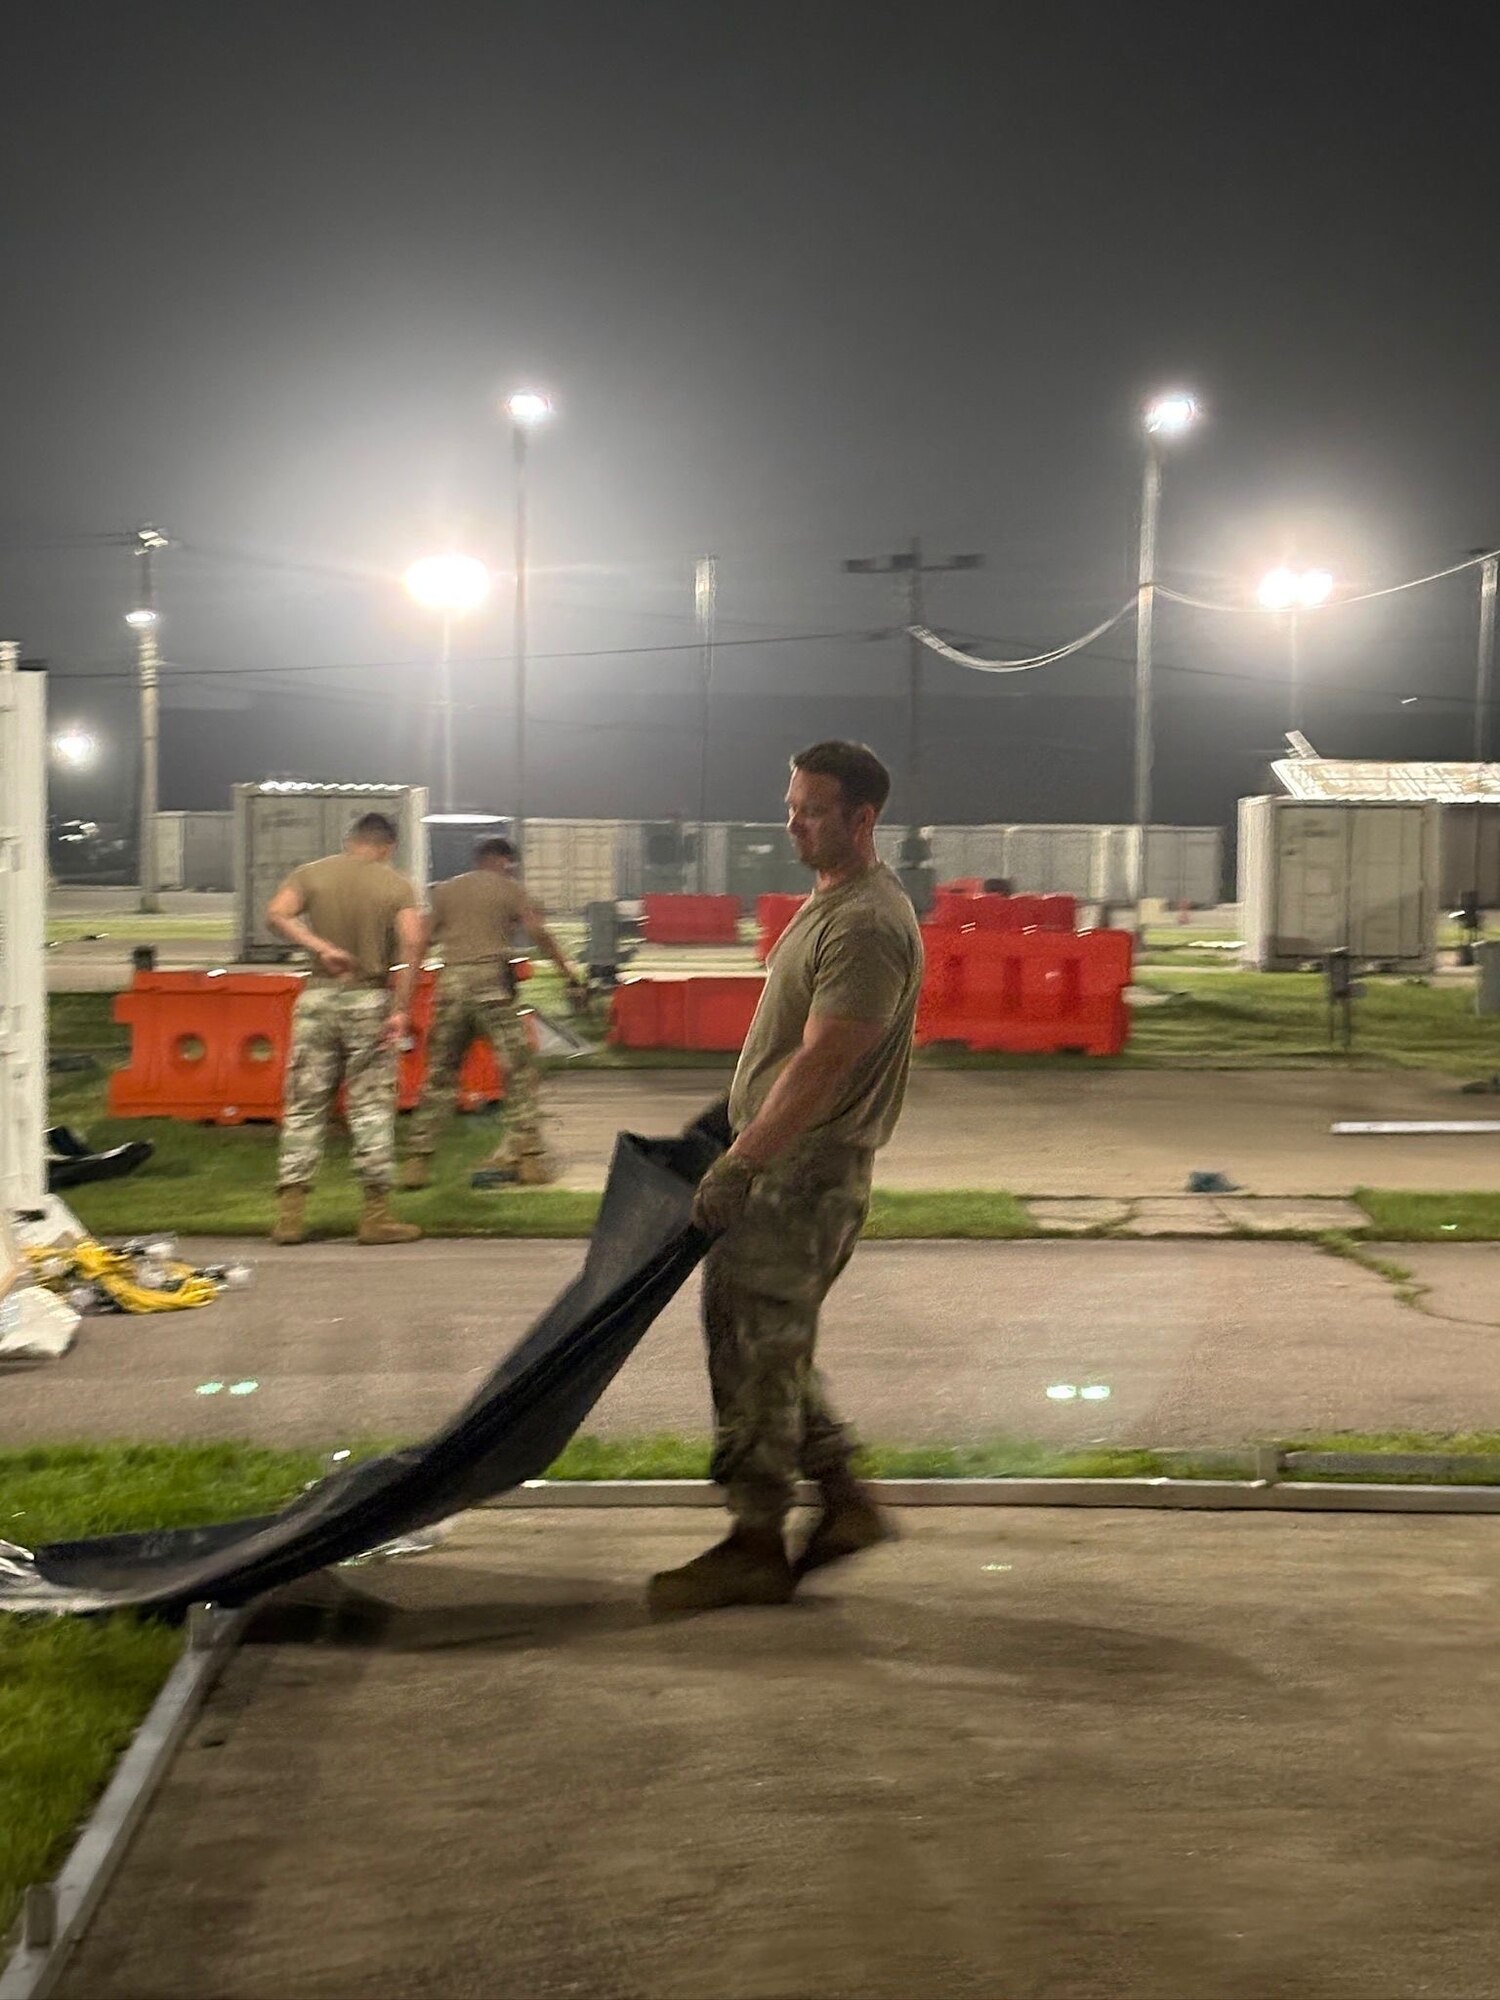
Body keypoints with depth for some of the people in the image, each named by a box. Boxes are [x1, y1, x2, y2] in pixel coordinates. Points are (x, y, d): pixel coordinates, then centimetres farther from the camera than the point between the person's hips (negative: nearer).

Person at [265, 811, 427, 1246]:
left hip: (319, 995, 2)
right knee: (372, 1108, 3)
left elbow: (276, 914, -11)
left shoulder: (311, 874, 7)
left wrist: (319, 947, -13)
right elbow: (413, 941, -13)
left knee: (304, 1105, 6)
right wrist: (401, 1009, -13)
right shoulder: (396, 886, 1)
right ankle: (376, 1216, 5)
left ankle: (290, 1215, 3)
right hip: (369, 999, -2)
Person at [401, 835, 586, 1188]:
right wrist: (568, 971, -3)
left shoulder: (444, 891, 17)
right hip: (492, 979, -4)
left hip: (451, 982, 4)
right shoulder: (509, 888, 8)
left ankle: (418, 1160, 6)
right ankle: (528, 1156, -2)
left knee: (439, 1075, 8)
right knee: (519, 1069, 3)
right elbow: (538, 933, -4)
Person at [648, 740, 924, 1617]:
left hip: (807, 1170, -10)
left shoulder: (868, 926, -19)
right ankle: (845, 1500, 23)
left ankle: (757, 1546, 5)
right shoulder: (832, 901, 15)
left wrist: (740, 1163, -24)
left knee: (758, 1348, -5)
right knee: (768, 1344, 15)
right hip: (782, 1158, 10)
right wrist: (742, 1142, 25)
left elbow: (822, 1063, -24)